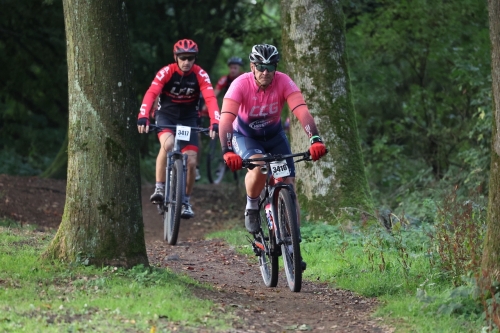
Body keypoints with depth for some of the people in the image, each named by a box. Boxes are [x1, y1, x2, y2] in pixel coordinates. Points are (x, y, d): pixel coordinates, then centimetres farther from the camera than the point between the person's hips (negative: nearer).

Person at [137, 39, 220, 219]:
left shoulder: (200, 75, -15)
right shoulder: (166, 72, -19)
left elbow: (210, 98, -26)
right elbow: (151, 94, -30)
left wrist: (215, 123, -42)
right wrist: (143, 117, -46)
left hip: (188, 118, 2)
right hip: (166, 115, -2)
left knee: (191, 162, -6)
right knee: (167, 144, -33)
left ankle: (185, 202, 14)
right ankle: (159, 188, -19)